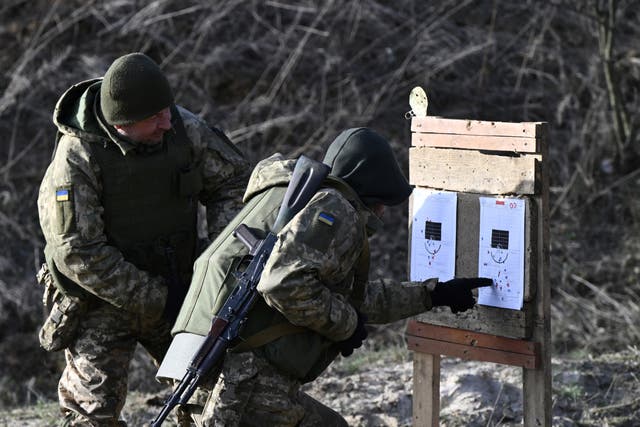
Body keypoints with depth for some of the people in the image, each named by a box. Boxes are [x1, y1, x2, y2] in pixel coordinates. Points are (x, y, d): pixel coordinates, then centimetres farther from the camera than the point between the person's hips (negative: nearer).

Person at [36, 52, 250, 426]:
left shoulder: (183, 128, -12)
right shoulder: (76, 159, -25)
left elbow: (233, 181, 4)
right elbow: (77, 252, -25)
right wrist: (155, 301, -22)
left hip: (175, 290, 4)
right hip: (102, 297, -4)